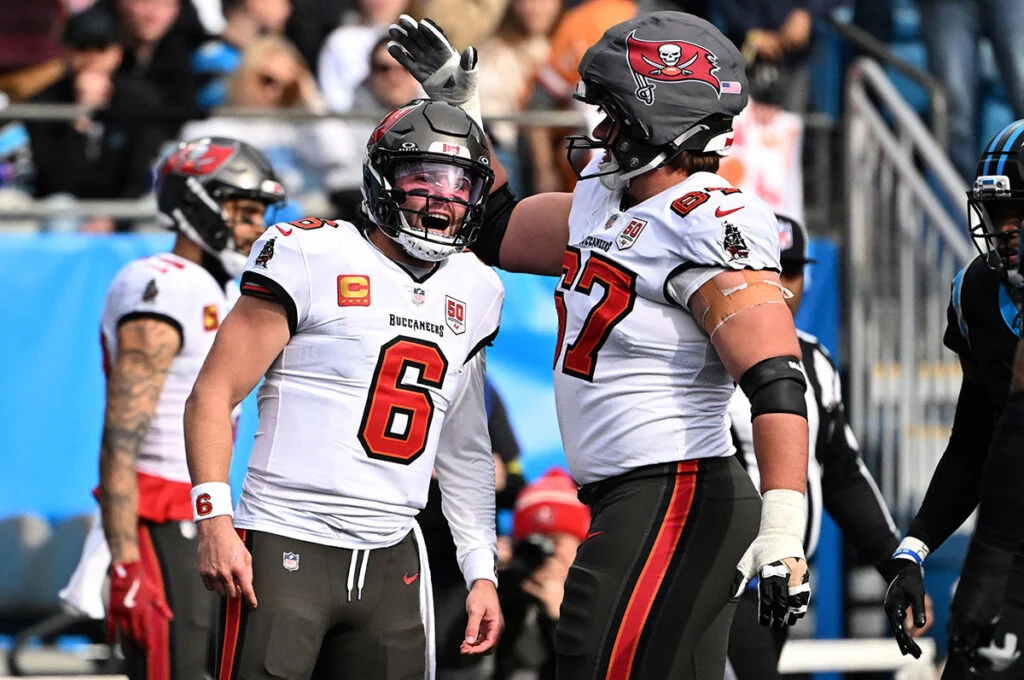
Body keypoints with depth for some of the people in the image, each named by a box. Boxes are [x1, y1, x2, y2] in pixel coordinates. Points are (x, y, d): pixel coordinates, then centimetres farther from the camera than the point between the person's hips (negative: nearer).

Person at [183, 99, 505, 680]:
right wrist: (215, 520, -16)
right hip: (287, 546, -5)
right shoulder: (313, 260, -5)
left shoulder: (473, 293, 14)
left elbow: (465, 450, 22)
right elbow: (213, 396, -6)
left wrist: (481, 572, 16)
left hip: (391, 561, 6)